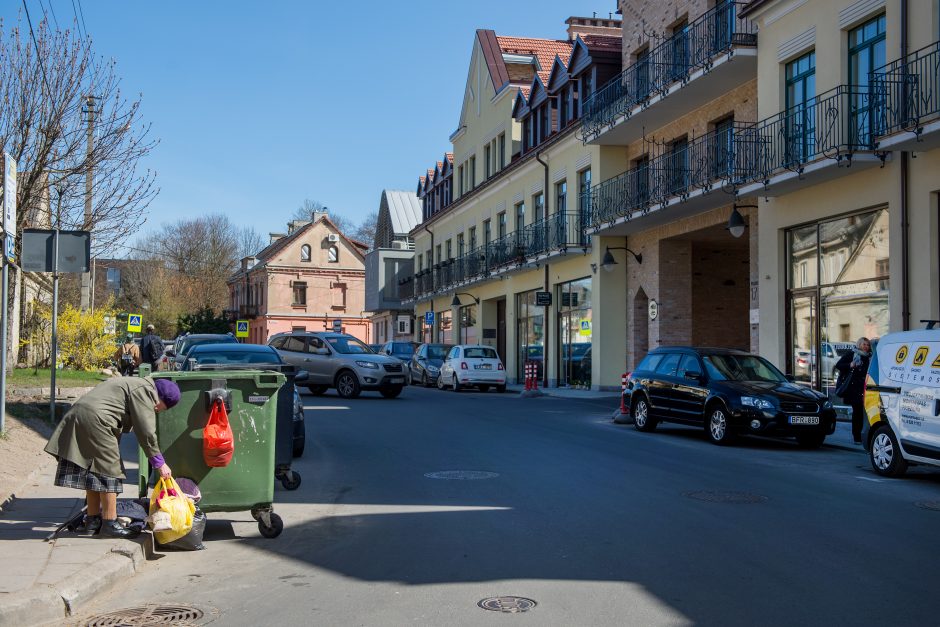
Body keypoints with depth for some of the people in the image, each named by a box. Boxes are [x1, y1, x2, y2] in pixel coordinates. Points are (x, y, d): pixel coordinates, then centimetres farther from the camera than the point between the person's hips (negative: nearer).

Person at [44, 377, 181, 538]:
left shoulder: (133, 384, 23)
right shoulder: (145, 390, -7)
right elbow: (146, 432, -10)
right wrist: (160, 463, -4)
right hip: (95, 420, -10)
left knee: (93, 473, 16)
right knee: (108, 471, -4)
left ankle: (92, 520, 22)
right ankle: (109, 524, 0)